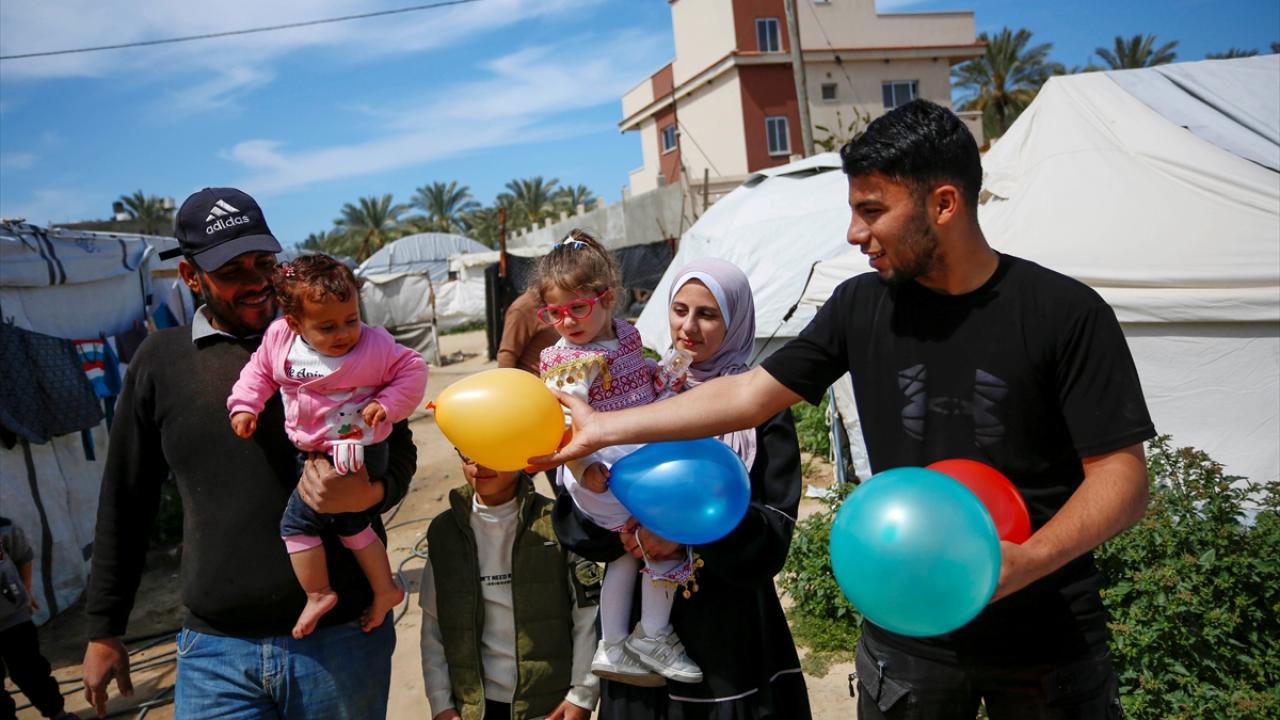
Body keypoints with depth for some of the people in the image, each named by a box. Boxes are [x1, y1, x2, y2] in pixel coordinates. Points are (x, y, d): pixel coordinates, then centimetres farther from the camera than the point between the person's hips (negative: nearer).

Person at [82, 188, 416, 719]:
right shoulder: (161, 361, 5)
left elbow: (399, 451, 5)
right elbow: (125, 502, 11)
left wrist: (368, 493, -18)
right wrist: (103, 630, 14)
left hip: (343, 639, 0)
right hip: (216, 651, 1)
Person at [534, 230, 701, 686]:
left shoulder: (625, 332, 8)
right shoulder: (568, 360, -14)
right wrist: (582, 467, -35)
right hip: (602, 471, -7)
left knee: (631, 548, 13)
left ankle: (613, 649, 25)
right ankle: (653, 635, 1)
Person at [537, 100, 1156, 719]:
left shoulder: (1064, 314, -12)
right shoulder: (861, 306, -1)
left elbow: (1122, 475, -12)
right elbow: (748, 394, 2)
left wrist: (1026, 561, -29)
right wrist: (603, 427, 1)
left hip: (1047, 638, -2)